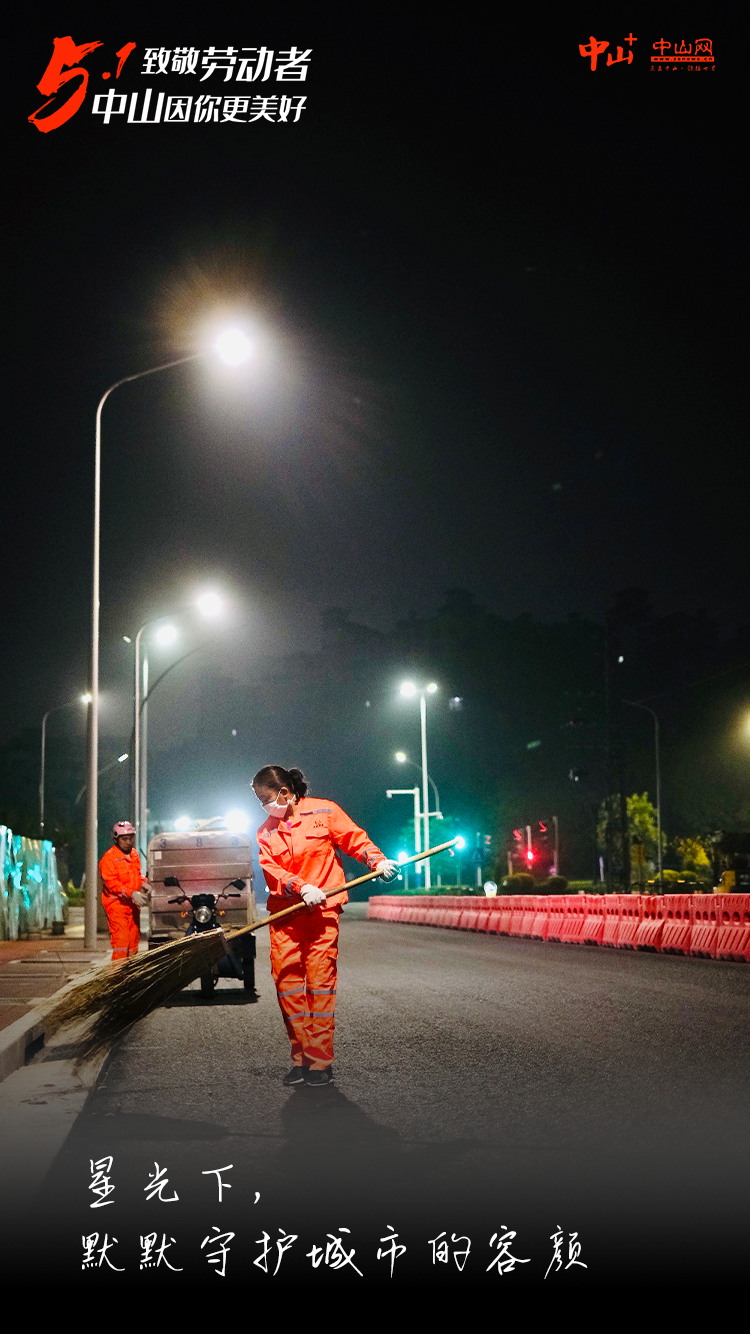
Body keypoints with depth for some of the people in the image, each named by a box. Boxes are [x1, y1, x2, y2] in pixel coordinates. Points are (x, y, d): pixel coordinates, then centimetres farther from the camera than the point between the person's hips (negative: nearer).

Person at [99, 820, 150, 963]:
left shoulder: (134, 854, 14)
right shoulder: (109, 858, -11)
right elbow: (111, 882, -18)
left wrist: (143, 884, 3)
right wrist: (131, 893, -26)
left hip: (133, 903, 8)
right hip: (117, 903, -8)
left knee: (134, 937, 12)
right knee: (121, 939, -16)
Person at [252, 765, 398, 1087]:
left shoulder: (323, 811, 4)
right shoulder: (266, 832, 13)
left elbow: (354, 838, 4)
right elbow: (271, 871, -1)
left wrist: (377, 860, -14)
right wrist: (301, 888, -17)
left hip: (322, 909, -4)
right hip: (284, 911, 4)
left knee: (320, 977, -9)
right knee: (286, 979, -2)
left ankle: (320, 1061, -5)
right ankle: (301, 1057, 7)